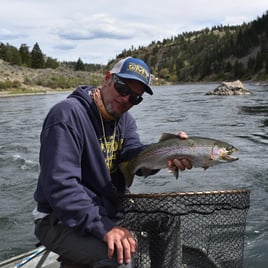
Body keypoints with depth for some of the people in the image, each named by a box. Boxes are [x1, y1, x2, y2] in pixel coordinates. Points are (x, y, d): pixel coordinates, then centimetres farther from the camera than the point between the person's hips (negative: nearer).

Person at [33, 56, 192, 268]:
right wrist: (103, 227, -36)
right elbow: (60, 185, -29)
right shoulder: (67, 115, -20)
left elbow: (133, 155, -13)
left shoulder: (124, 119, 6)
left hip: (111, 210, 8)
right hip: (63, 220, -8)